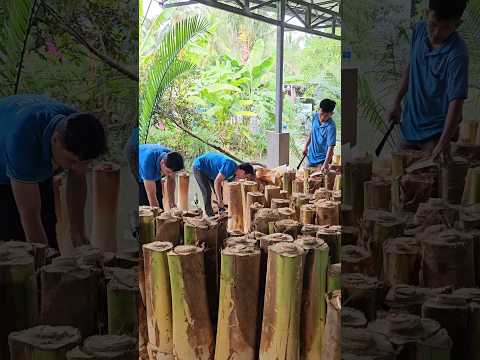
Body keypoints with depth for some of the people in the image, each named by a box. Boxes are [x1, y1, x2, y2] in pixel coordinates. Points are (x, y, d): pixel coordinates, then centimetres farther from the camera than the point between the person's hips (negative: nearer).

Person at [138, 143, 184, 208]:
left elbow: (171, 180, -7)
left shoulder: (171, 157, -26)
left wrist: (172, 202, -14)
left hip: (155, 177, 6)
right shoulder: (148, 162, -43)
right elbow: (152, 196, -40)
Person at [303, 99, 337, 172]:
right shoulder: (315, 116, -5)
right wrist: (306, 146, 13)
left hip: (322, 160, -6)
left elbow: (331, 147, -29)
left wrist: (326, 164, -39)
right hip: (311, 156, 6)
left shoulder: (331, 127, -24)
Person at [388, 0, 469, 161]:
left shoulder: (457, 54, -24)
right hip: (410, 124, 6)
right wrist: (397, 101, 11)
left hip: (436, 131, -6)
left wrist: (444, 142, -39)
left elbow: (456, 101, -29)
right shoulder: (420, 30, -5)